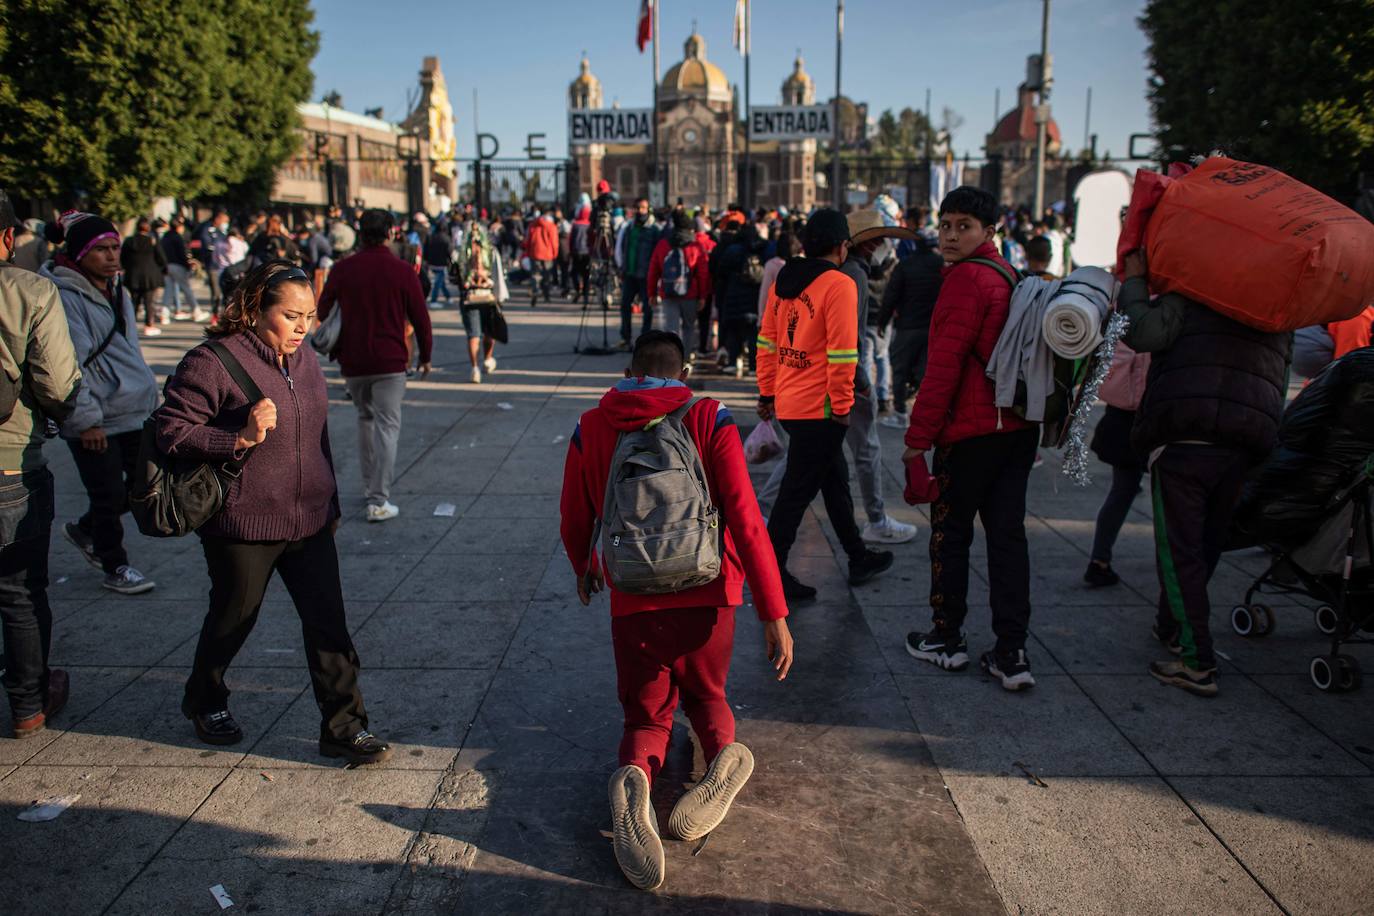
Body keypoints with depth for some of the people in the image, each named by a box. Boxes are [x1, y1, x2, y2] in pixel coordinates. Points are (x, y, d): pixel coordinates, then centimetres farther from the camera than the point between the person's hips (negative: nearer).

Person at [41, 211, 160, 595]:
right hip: (96, 420, -8)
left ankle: (84, 529, 35)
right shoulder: (63, 296, -14)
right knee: (109, 495, 2)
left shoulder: (115, 290, 13)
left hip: (135, 410, 8)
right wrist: (85, 419, -17)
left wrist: (148, 394, 20)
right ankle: (115, 567, 21)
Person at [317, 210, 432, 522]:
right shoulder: (402, 270, -5)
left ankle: (370, 484, 29)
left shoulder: (342, 269, 0)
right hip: (390, 361, -3)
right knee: (387, 426, -1)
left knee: (365, 419, 23)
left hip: (352, 361, 3)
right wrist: (425, 356, 10)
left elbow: (323, 311, 8)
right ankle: (379, 501, -7)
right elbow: (420, 317, -2)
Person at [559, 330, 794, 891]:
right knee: (706, 696, 26)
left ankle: (635, 773, -18)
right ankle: (723, 751, -10)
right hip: (708, 596, 0)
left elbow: (574, 522, 12)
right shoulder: (710, 420, -4)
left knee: (646, 715, 19)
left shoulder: (591, 429, 1)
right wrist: (774, 613, -9)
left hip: (633, 601, 0)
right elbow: (745, 519, -11)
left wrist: (583, 569, 34)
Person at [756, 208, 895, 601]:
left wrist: (767, 392, 18)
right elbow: (842, 353, -18)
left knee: (835, 479, 20)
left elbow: (767, 341, 11)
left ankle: (859, 558, 34)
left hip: (787, 402, 8)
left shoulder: (783, 280, 8)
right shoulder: (839, 284, -14)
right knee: (797, 491, 1)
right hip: (819, 408, -8)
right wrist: (842, 407, -11)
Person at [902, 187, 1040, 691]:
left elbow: (944, 365, -18)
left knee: (951, 532, 6)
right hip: (1019, 426, 8)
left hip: (972, 429, -8)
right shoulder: (1008, 275, 15)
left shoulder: (967, 278, -14)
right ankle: (1011, 653, 9)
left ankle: (947, 639, 18)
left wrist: (917, 437, -15)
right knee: (1007, 533, 7)